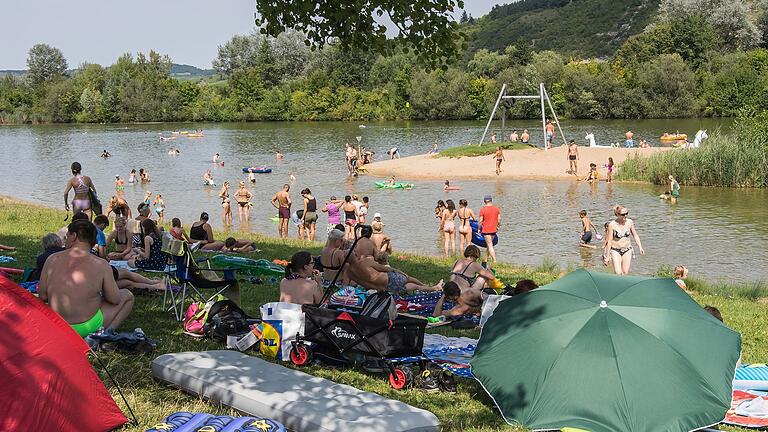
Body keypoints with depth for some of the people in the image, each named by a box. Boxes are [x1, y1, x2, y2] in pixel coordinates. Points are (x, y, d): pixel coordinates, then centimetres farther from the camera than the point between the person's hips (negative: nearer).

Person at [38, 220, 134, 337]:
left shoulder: (52, 259, -3)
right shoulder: (101, 265, -11)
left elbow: (42, 296, 0)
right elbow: (115, 300, -6)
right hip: (86, 328, -5)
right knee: (127, 296, 16)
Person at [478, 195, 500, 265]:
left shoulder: (483, 209, -12)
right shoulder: (496, 208, 0)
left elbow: (480, 221, -11)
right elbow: (499, 219, 3)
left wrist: (479, 229, 3)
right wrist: (498, 226, 19)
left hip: (486, 230, -5)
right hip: (494, 229, 5)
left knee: (490, 246, -2)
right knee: (489, 244, 20)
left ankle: (494, 261, -7)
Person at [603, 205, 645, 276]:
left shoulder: (630, 222, -6)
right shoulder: (612, 225, -15)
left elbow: (635, 236, 8)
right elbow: (609, 241, -11)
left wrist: (640, 247, -1)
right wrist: (607, 256, -10)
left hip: (627, 250, 3)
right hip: (615, 250, -3)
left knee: (625, 273, 3)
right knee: (618, 273, -14)